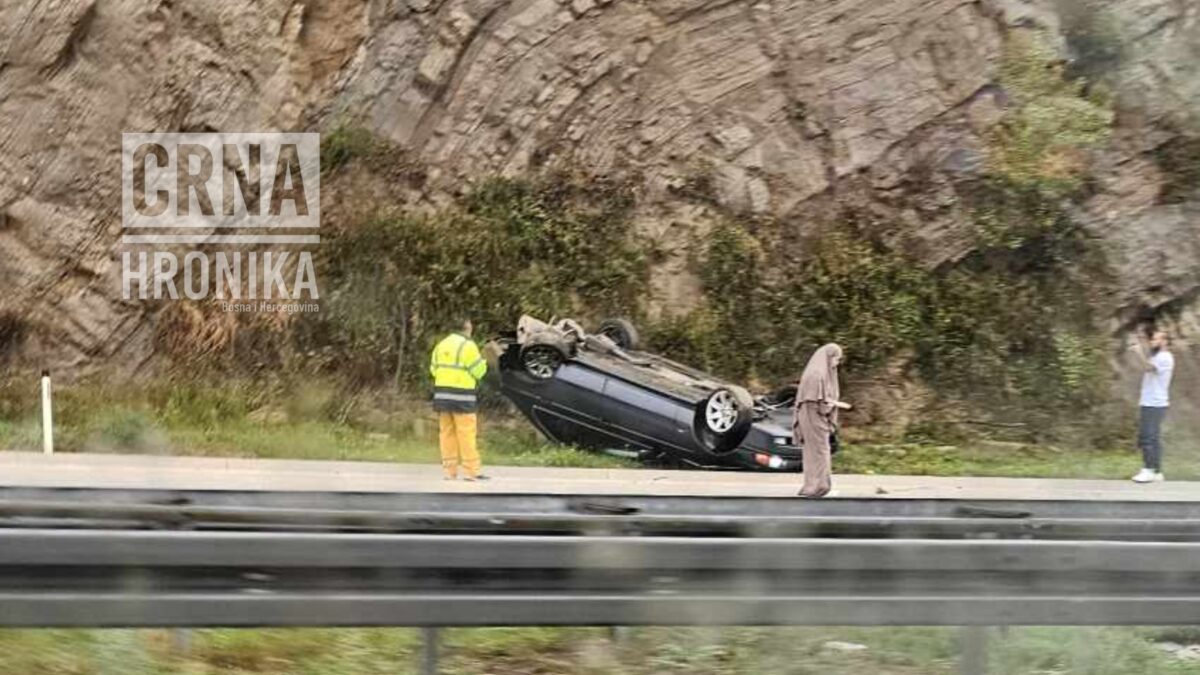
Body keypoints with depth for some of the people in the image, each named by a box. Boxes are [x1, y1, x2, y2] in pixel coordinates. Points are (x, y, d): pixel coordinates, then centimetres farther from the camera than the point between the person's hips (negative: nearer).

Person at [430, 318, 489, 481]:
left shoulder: (441, 345, 12)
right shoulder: (468, 346, -9)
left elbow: (434, 369, 14)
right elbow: (478, 371, -9)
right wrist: (482, 362, 11)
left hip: (442, 394, 6)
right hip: (462, 396, -6)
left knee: (446, 432, 9)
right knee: (466, 434, -4)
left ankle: (449, 470, 8)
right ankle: (471, 471, -5)